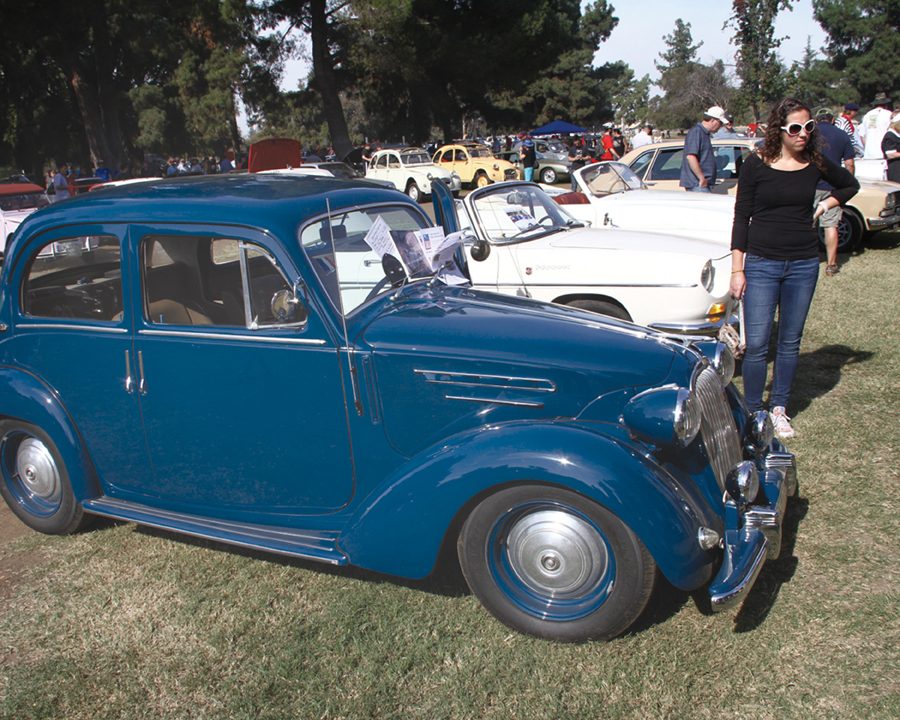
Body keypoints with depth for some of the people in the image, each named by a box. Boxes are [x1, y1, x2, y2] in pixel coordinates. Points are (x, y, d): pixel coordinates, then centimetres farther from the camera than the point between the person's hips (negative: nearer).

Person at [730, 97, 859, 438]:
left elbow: (850, 184, 23)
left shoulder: (815, 163, 2)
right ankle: (753, 413, 11)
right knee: (756, 345, -4)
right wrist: (737, 269, -7)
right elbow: (741, 217, -4)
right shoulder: (756, 164, -6)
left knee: (790, 342, 10)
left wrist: (828, 203, 5)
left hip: (804, 263, 3)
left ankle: (779, 409, 24)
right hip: (761, 263, -3)